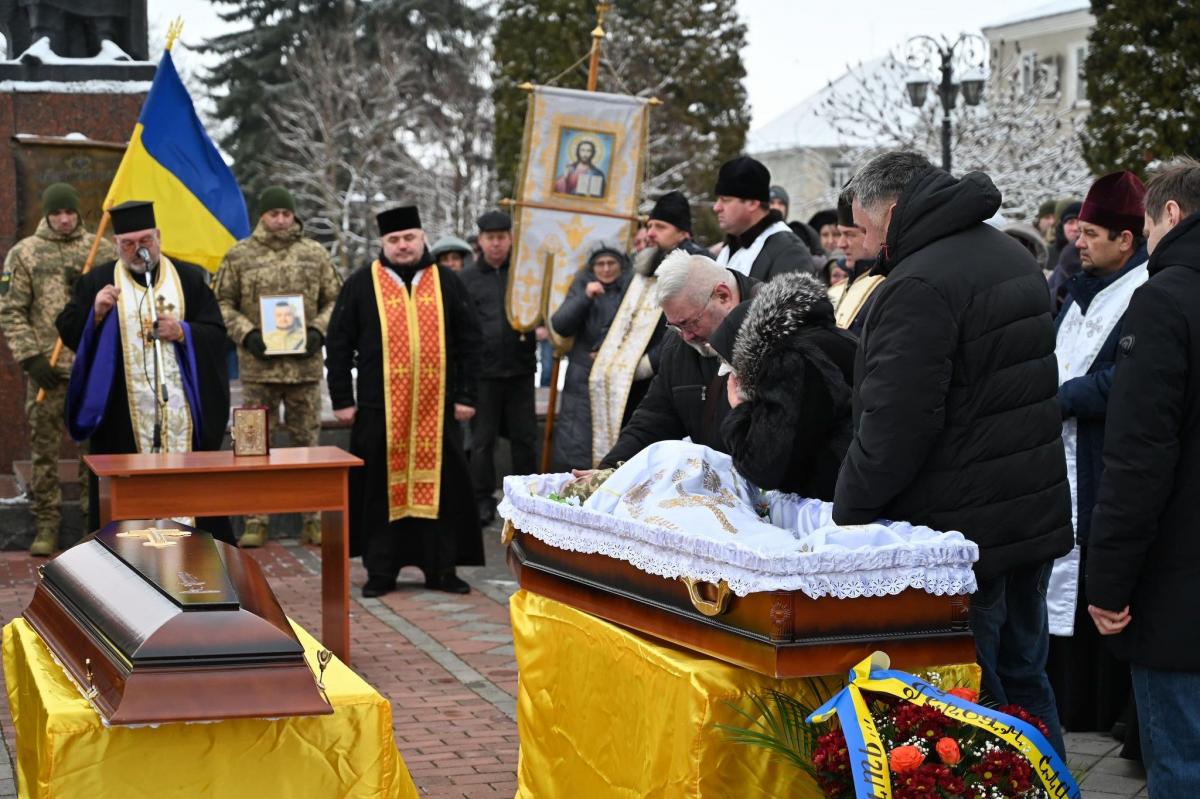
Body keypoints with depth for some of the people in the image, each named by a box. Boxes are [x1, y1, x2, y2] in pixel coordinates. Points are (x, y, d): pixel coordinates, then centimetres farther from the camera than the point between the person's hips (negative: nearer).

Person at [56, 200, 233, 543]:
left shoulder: (190, 279, 9)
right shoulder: (97, 282, 7)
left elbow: (216, 333, 4)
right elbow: (68, 331, 1)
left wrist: (182, 332, -13)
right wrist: (95, 312, -17)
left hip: (182, 409, 1)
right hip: (124, 416, -1)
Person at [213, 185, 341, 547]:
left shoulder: (315, 254, 7)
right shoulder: (239, 256, 3)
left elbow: (334, 300, 11)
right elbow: (223, 304, 5)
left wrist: (319, 330, -5)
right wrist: (246, 333, -9)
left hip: (305, 364, 1)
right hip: (258, 365, -1)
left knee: (307, 442, 7)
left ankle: (312, 520, 15)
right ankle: (255, 522, 10)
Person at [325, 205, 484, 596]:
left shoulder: (447, 282, 8)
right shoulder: (361, 285, 4)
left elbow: (469, 341, 9)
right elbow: (338, 343, 4)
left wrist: (466, 395, 2)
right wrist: (342, 399, -1)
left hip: (436, 408, 1)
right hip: (379, 407, -1)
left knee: (439, 485, 3)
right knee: (381, 488, 2)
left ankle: (441, 570, 12)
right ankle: (380, 572, 11)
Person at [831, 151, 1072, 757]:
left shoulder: (919, 287, -19)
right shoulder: (1011, 256, 13)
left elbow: (893, 426, -24)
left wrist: (848, 513, -12)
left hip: (964, 524, -10)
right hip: (1037, 518, 10)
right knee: (1024, 679, 20)